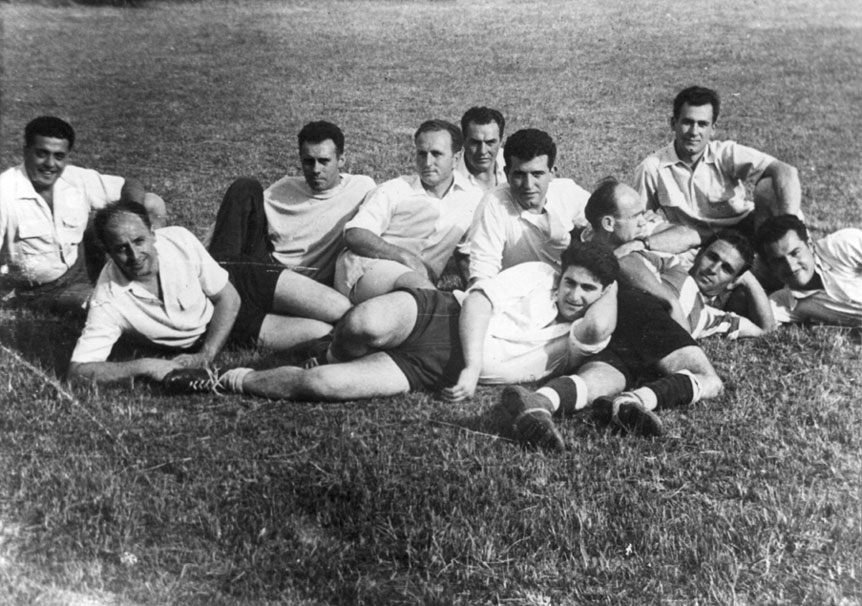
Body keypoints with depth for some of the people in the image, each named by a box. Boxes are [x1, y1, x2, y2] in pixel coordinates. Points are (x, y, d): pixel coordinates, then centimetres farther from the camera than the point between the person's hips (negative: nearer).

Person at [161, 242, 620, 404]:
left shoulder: (578, 343, 10)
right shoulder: (536, 275, 10)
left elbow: (597, 328, -14)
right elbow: (479, 299, -1)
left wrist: (612, 281, 3)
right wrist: (472, 363, -15)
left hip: (434, 372, 0)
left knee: (319, 385, -23)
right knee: (366, 324, -39)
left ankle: (231, 381, 2)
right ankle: (338, 356, -3)